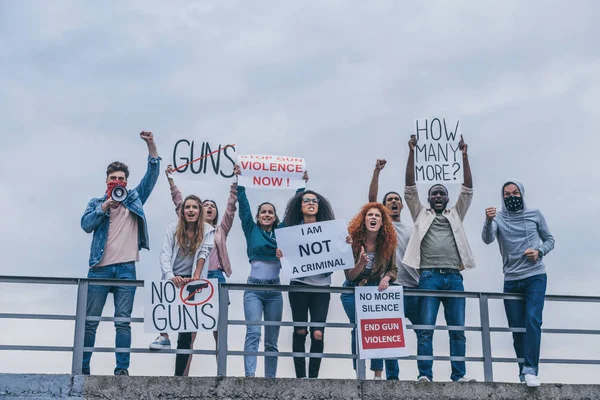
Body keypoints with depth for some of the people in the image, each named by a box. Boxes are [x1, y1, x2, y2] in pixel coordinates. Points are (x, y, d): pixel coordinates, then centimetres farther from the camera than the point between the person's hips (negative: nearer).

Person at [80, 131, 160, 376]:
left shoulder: (134, 199, 14)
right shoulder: (96, 203, 13)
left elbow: (152, 175, 5)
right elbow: (86, 225, -2)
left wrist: (151, 146, -5)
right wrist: (105, 206, -11)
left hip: (126, 268, 0)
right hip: (100, 267, 0)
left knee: (123, 321, -1)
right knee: (90, 321, 2)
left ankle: (122, 369, -2)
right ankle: (82, 368, 7)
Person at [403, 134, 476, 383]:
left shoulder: (455, 215, 21)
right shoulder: (421, 214, 17)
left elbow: (468, 189, 13)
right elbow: (410, 187, 8)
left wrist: (464, 157, 4)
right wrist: (412, 153, 0)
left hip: (454, 278, 2)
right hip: (429, 277, -2)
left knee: (458, 330, -1)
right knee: (425, 330, -8)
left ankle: (459, 375, 0)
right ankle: (425, 374, -9)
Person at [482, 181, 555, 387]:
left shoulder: (535, 215, 4)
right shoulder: (498, 218, 1)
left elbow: (549, 239, 12)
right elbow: (487, 239, -17)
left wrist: (539, 251, -10)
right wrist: (488, 221, -37)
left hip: (535, 277, -1)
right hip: (511, 280, 2)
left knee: (533, 321, -17)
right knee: (517, 327, 6)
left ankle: (530, 371, -19)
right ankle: (523, 371, 18)